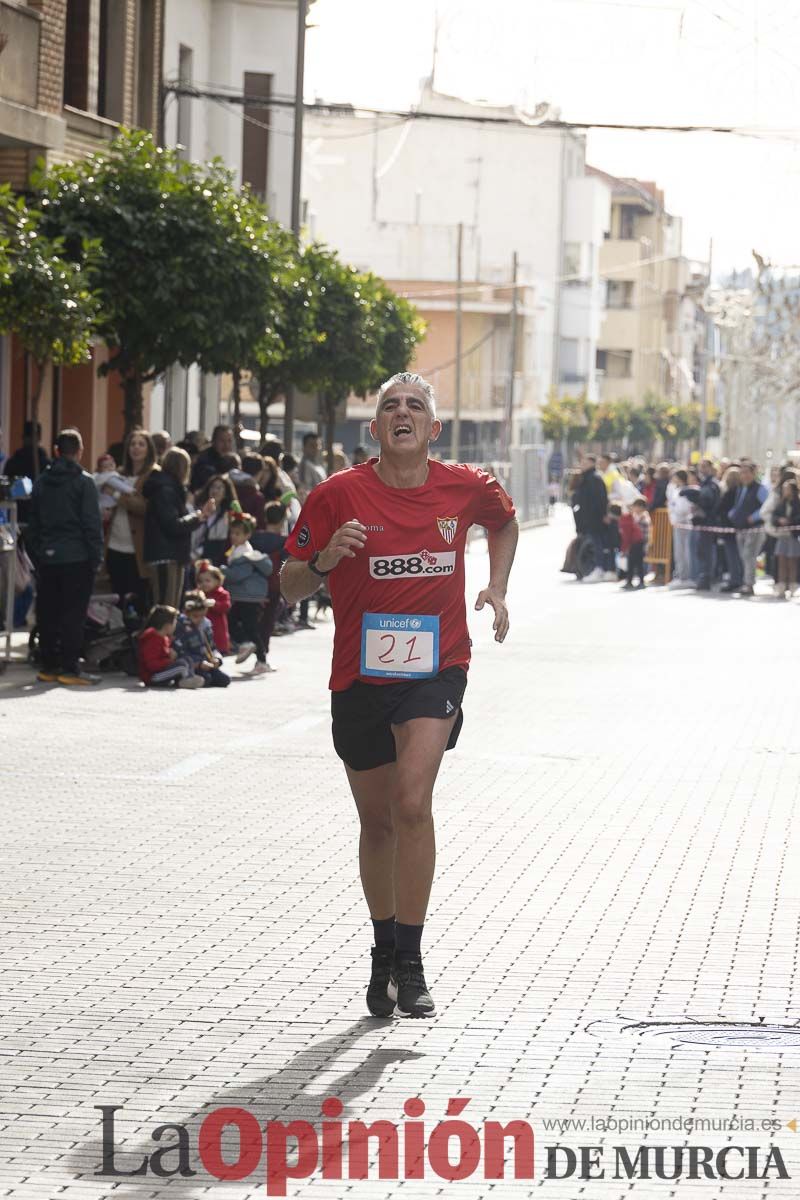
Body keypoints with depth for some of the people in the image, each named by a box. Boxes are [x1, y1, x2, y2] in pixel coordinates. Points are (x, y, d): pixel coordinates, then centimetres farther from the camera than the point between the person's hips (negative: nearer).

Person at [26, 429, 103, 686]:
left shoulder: (42, 481, 10)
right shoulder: (83, 481, -7)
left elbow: (32, 523, 13)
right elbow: (92, 523, -10)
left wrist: (36, 556, 16)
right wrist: (96, 557, -5)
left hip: (47, 558, 5)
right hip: (77, 558, -5)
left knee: (48, 614, 9)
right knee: (73, 614, -3)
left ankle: (49, 667, 11)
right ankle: (70, 669, -6)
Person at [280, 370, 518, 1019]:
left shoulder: (467, 487, -2)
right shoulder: (338, 496, -7)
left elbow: (505, 522, 23)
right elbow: (290, 587, -2)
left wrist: (497, 588, 11)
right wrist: (324, 559, -22)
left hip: (436, 668, -1)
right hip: (360, 676, 1)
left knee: (413, 802, -21)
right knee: (377, 821, 12)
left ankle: (410, 964, -16)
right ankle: (385, 952, 33)